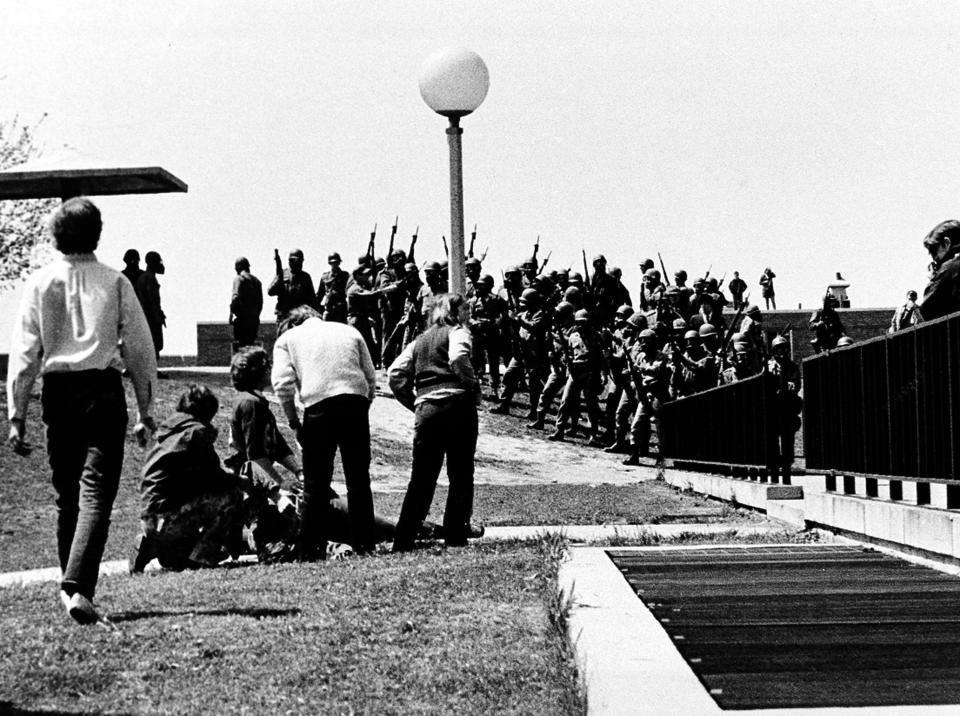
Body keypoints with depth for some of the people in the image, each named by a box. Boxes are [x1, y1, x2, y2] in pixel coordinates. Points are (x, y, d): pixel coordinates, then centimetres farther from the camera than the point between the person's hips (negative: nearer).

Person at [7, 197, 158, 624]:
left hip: (57, 391, 2)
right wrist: (146, 412, 9)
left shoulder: (40, 283, 2)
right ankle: (79, 586, -21)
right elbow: (140, 349, 1)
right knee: (96, 492, -6)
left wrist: (17, 416, 5)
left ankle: (70, 585, 23)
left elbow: (24, 353, 1)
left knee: (66, 493, 15)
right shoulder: (115, 282, 0)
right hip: (104, 389, -2)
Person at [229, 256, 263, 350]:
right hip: (254, 318, 7)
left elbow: (236, 297, -17)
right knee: (250, 344, 11)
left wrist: (232, 313, -10)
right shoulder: (256, 280, 15)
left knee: (239, 343, -6)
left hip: (242, 317, -7)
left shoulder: (239, 278, -5)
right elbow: (260, 301, 16)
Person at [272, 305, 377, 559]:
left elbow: (282, 384, 1)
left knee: (316, 486, 5)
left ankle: (310, 552, 4)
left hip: (319, 406, -2)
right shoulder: (349, 331, 23)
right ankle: (364, 545, 13)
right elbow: (371, 379, 17)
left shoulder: (287, 339, 16)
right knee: (359, 481, 12)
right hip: (356, 402, 2)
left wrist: (294, 423, 8)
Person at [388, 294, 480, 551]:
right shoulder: (457, 332, 6)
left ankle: (402, 543, 3)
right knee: (461, 476, 3)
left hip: (426, 410, 5)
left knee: (421, 479, 8)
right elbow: (459, 357, -17)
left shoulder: (420, 340, 23)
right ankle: (455, 537, 0)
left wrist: (413, 403, 15)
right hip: (457, 405, -5)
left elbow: (395, 373, 12)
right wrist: (473, 387, -5)